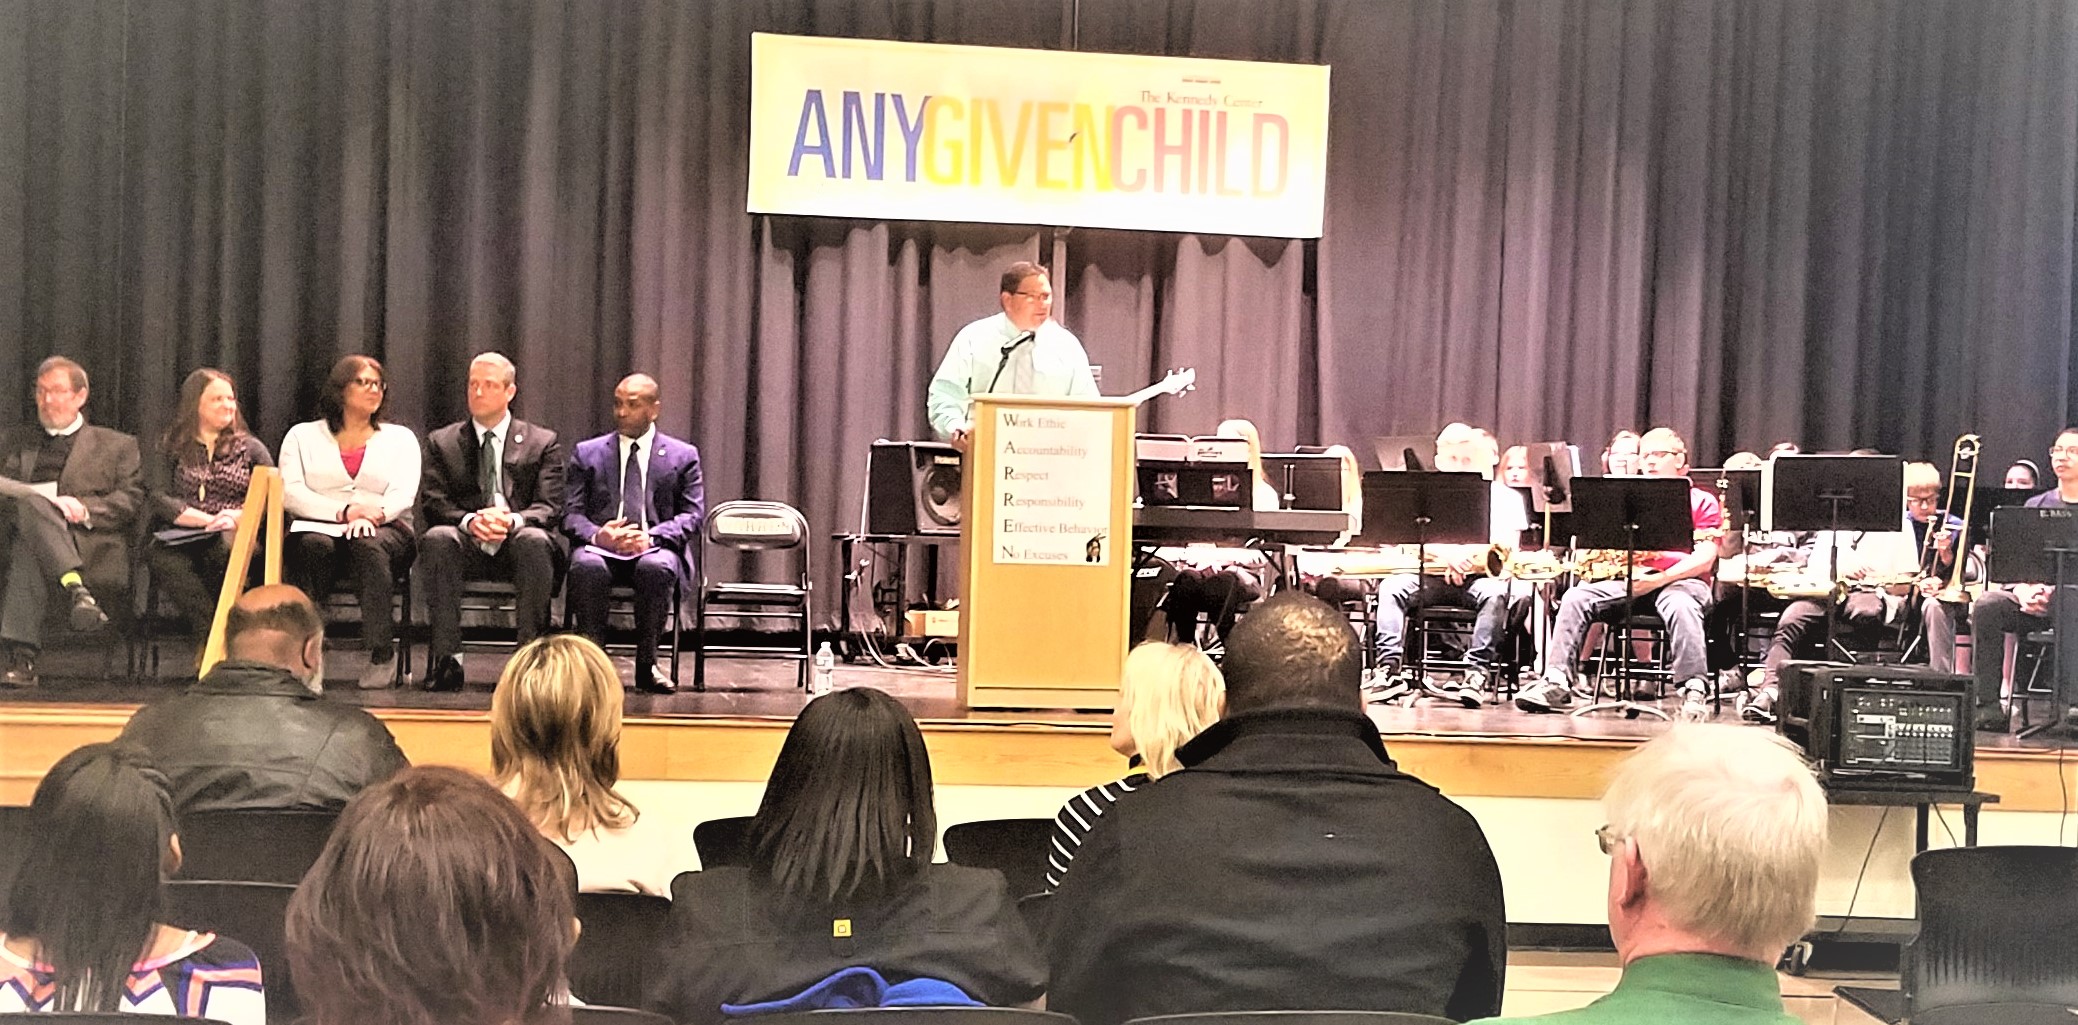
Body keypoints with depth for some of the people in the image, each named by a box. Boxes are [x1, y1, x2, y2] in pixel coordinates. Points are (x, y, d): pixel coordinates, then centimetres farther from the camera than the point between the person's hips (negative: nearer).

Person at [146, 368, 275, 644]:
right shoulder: (172, 448, 17)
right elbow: (159, 499, 2)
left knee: (222, 548, -37)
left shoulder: (251, 448, 18)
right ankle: (212, 633, -38)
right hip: (183, 540, 0)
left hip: (237, 540, 0)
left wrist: (238, 518, -13)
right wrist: (208, 520, -11)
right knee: (159, 555, -35)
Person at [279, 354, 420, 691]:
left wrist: (372, 516, -20)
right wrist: (345, 512, -15)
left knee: (368, 545, -36)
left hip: (384, 531, 0)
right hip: (319, 527, 0)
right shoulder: (303, 436, 16)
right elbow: (290, 493, 0)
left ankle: (382, 656, -38)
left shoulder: (400, 437, 18)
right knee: (314, 546, -36)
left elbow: (404, 493, 2)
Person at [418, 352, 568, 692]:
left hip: (517, 542, -1)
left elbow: (549, 507, 1)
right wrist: (469, 520, -19)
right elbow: (432, 502, 4)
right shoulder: (442, 442, 16)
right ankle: (445, 656, -34)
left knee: (536, 541, -36)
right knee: (437, 538, -32)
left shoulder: (543, 442, 12)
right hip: (467, 547, 1)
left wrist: (514, 520, -22)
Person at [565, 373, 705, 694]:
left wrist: (651, 537, -15)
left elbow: (693, 514, 4)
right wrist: (596, 535, -15)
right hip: (601, 546, 1)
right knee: (586, 566, -35)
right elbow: (572, 512, 9)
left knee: (657, 568, -37)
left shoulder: (683, 456, 13)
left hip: (655, 548, -1)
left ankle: (646, 664, -24)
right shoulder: (587, 452, 17)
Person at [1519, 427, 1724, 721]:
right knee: (1575, 597, -19)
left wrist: (1658, 579, -20)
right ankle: (1557, 681, -26)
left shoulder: (1702, 501, 9)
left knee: (1680, 605, -40)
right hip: (1632, 577, 4)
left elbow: (1705, 559, -5)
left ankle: (1694, 690, -42)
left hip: (1682, 579, -4)